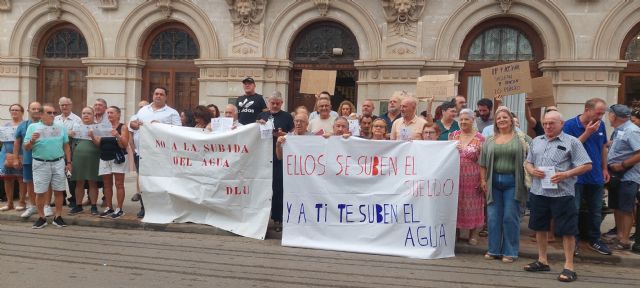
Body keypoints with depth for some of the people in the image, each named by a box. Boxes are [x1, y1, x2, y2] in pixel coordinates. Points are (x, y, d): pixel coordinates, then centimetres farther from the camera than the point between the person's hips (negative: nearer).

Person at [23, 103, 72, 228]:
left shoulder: (60, 128, 9)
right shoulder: (33, 127, 1)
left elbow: (66, 147, 12)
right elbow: (26, 147, 1)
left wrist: (68, 162, 7)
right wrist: (32, 140, -19)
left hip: (59, 163, 2)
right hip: (41, 164, -2)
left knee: (59, 191, 5)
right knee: (40, 192, 3)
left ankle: (58, 217, 13)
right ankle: (41, 218, 14)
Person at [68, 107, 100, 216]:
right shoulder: (76, 127, 12)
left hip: (93, 159, -2)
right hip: (78, 158, 2)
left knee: (93, 183, 1)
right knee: (79, 183, 5)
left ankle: (94, 206, 8)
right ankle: (78, 206, 14)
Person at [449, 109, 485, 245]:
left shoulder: (479, 138, -1)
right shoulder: (453, 135, 9)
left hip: (472, 177, -3)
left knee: (472, 204, 5)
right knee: (455, 203, 7)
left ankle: (473, 234, 17)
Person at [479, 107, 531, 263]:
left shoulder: (522, 138, 1)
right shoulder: (490, 140, 9)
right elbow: (483, 162, 10)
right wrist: (483, 180, 4)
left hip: (512, 182, -3)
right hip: (494, 182, 3)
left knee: (510, 217, 0)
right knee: (493, 217, 6)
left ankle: (510, 252, 12)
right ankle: (494, 250, 17)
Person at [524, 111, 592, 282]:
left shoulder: (571, 142, -4)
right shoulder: (536, 141, 13)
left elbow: (586, 165, -7)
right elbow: (528, 162, 19)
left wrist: (566, 174, -20)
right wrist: (532, 171, -3)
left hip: (562, 193, -6)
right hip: (538, 192, 6)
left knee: (567, 230, -1)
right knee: (540, 227, 14)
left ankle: (569, 266, 8)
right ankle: (542, 261, 28)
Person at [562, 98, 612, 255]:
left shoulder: (600, 125, 4)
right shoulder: (570, 125, -11)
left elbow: (603, 147, 16)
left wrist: (605, 168, 13)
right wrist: (587, 133, -21)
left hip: (596, 176, 5)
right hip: (576, 176, -5)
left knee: (596, 212, 13)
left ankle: (594, 240, 27)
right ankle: (573, 241, 14)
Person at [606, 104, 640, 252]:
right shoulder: (617, 131, 10)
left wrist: (622, 165, -20)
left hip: (628, 177, -9)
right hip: (616, 176, 9)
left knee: (626, 210, -2)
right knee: (616, 207, 14)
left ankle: (625, 241, 5)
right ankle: (619, 235, 25)